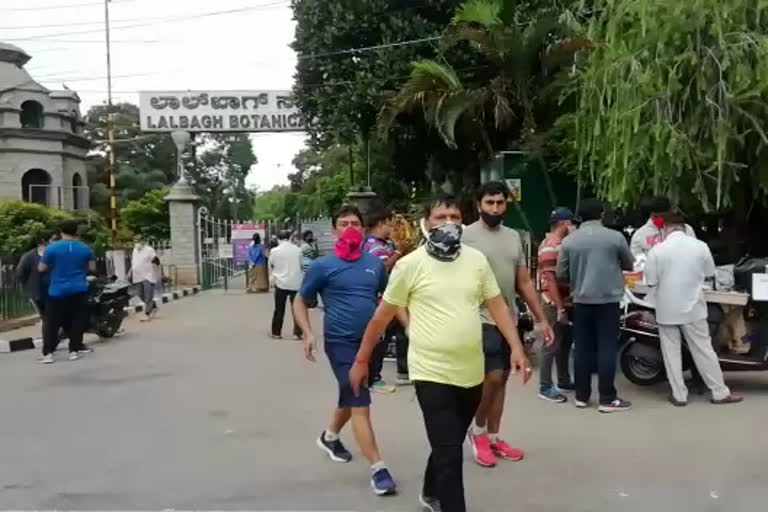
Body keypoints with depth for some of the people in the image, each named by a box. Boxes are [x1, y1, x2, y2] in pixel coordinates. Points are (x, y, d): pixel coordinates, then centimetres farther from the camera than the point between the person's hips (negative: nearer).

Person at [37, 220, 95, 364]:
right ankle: (74, 350, 8)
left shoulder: (51, 248, -7)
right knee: (77, 321, 9)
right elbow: (92, 268, 7)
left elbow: (41, 268, -1)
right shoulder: (85, 248, 1)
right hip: (79, 291, 2)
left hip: (58, 291, -2)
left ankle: (48, 353, -2)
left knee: (52, 322, 3)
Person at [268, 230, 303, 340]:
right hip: (296, 283, 1)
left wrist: (272, 278, 27)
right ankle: (297, 333, 4)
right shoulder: (297, 249, -2)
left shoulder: (274, 251, -5)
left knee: (279, 309, 9)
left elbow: (270, 266, 8)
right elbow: (301, 265, 9)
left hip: (281, 283, -1)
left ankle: (276, 332, 16)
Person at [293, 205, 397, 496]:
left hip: (369, 340, 5)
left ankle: (329, 436, 49)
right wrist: (308, 333, -14)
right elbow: (301, 301, 2)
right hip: (340, 342, -5)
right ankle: (378, 469, -7)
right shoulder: (323, 266, -7)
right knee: (360, 403, -10)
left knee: (350, 397, 23)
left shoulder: (375, 263, 4)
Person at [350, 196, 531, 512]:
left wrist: (516, 347, -4)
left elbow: (497, 305, 8)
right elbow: (382, 316, -2)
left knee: (449, 446, 23)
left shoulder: (476, 260, 3)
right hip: (432, 373, -5)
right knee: (450, 455, -7)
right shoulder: (411, 264, -9)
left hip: (471, 373, 5)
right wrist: (362, 360, 3)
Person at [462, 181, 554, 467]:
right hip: (481, 320, -6)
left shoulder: (513, 237, 11)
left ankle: (493, 437, 22)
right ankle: (478, 430, 12)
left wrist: (541, 319, 10)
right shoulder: (466, 236, -9)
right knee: (493, 377, -11)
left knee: (501, 379, 11)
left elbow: (525, 282, 14)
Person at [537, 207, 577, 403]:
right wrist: (559, 307, -24)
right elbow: (550, 279, -22)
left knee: (566, 343, 17)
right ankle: (545, 387, 2)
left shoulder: (563, 244, 14)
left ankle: (564, 381, 28)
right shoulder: (550, 247, -17)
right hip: (555, 305, -10)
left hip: (567, 302, 10)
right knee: (552, 345, -4)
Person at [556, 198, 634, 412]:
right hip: (608, 300, -2)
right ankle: (607, 399, 3)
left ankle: (582, 396, 16)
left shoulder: (569, 240, -1)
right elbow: (629, 265, 9)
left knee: (583, 348, 9)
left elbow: (561, 274, 3)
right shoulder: (615, 237, -5)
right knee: (607, 348, 1)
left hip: (581, 301, 2)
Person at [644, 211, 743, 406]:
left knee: (671, 352, 8)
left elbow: (651, 282, -8)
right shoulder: (700, 246, -6)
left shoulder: (657, 250, -12)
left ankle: (679, 395, 12)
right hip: (692, 308, 2)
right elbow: (709, 274, 5)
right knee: (703, 350, 10)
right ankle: (720, 393, 17)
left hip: (667, 310, -1)